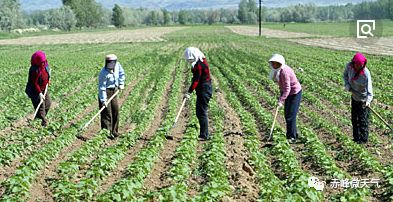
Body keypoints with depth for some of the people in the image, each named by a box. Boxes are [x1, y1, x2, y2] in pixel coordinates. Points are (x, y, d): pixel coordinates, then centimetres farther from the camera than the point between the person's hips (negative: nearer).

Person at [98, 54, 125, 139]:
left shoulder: (117, 65, -9)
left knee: (115, 111, 13)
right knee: (107, 113, -7)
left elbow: (121, 73, 14)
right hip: (106, 92, -7)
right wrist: (103, 100, -24)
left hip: (114, 91, 7)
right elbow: (102, 88, -23)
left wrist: (121, 83, 6)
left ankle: (114, 131, 26)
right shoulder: (104, 73, -26)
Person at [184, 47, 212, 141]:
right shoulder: (201, 60, 11)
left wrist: (189, 92, -23)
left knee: (202, 113, -7)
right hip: (202, 90, 11)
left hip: (204, 90, -11)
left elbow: (196, 80, -23)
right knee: (199, 112, 16)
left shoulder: (199, 65, -20)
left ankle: (204, 135, -4)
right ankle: (204, 134, 22)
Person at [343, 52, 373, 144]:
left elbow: (369, 88, -33)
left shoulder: (366, 73, -30)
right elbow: (345, 75, 4)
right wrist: (347, 85, -12)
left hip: (363, 99, -6)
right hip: (354, 97, 6)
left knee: (363, 120, 1)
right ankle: (356, 137, 34)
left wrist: (368, 100, -47)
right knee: (354, 118, 17)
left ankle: (363, 139, 18)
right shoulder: (349, 66, -16)